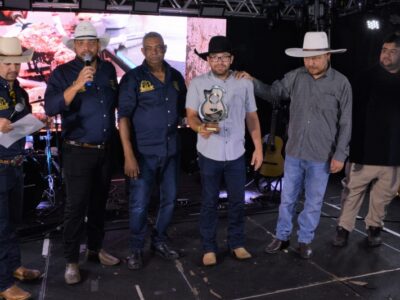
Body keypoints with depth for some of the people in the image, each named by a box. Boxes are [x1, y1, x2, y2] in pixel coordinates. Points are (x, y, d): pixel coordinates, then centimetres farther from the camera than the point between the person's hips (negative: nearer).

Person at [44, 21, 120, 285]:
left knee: (99, 203, 15)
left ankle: (96, 248, 32)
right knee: (76, 207, -1)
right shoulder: (63, 73, -9)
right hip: (78, 152, -4)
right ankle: (72, 261, 13)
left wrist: (117, 132, 17)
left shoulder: (108, 70, 5)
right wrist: (76, 85, -35)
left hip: (105, 150, 5)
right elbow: (50, 108, -24)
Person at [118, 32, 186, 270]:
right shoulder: (133, 78, -7)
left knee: (170, 199, 14)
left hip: (171, 149, 5)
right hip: (144, 151, -4)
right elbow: (124, 116, -11)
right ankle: (136, 249, 23)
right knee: (139, 203, 2)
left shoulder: (175, 76, 6)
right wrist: (129, 155, -17)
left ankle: (160, 241, 34)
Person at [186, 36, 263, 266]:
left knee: (238, 201, 12)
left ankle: (237, 243, 30)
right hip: (209, 154, -2)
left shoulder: (244, 83, 1)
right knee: (210, 203, 9)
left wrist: (259, 148, 5)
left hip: (236, 154, 2)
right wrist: (200, 128, -29)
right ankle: (209, 248, 23)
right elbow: (191, 116, -6)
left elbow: (252, 117, 7)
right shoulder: (198, 83, -4)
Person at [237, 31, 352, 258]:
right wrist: (252, 82, -3)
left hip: (322, 156, -2)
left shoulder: (341, 83, -7)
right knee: (287, 198, 13)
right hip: (294, 152, 2)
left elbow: (345, 123, -5)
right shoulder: (295, 77, -1)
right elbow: (274, 93, 12)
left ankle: (305, 241, 30)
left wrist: (340, 155, -8)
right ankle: (282, 237, 31)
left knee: (313, 202, 11)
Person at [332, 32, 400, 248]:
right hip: (366, 149, -2)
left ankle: (374, 226, 33)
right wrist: (354, 146, -10)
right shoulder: (367, 78, -3)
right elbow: (355, 113, -5)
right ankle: (344, 228, 21)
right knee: (353, 191, 6)